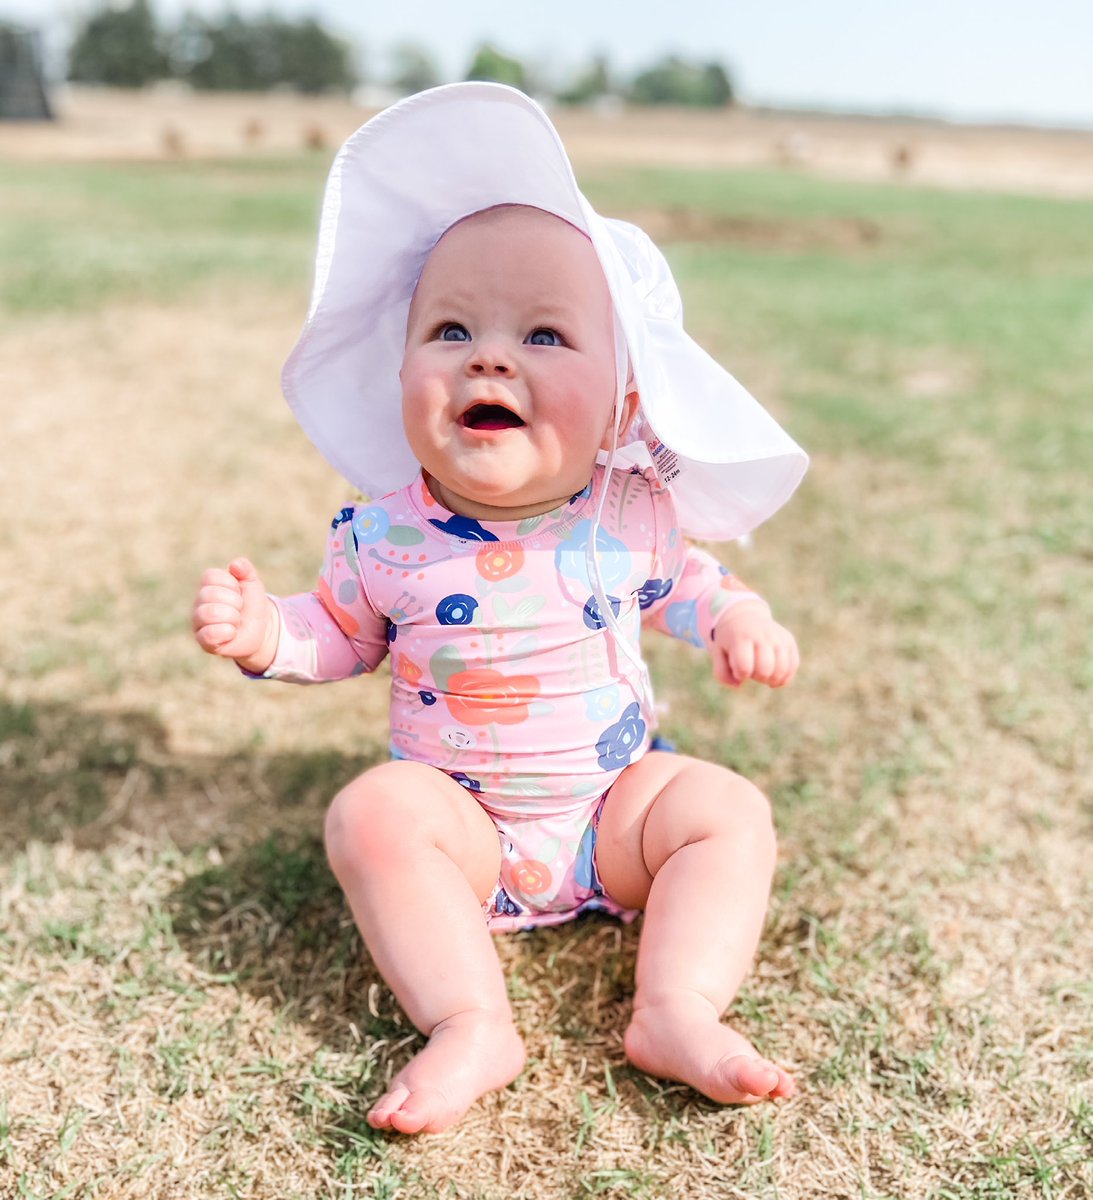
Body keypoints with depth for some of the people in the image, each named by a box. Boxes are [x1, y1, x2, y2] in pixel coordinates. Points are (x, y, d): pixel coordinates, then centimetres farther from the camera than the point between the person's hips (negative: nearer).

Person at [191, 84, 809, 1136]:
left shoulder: (630, 514, -10)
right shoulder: (385, 536, -12)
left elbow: (676, 583, 11)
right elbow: (340, 634, 4)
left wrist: (737, 618, -8)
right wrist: (262, 631, -15)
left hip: (613, 811, 1)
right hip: (456, 817, -1)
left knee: (727, 808, -16)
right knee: (371, 814, -26)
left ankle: (677, 1014, -21)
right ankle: (473, 1027, -27)